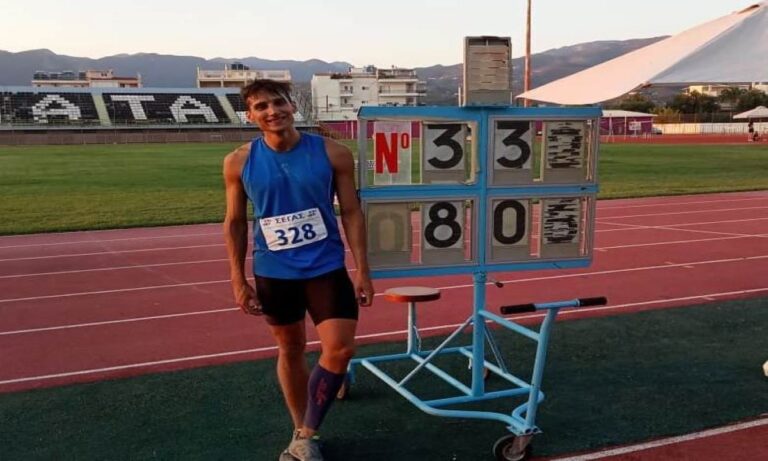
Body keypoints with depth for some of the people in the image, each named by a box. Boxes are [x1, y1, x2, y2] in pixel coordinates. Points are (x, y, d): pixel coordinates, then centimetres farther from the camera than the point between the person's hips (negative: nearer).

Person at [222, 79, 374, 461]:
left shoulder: (332, 153, -8)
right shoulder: (239, 162, -4)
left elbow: (351, 212, -2)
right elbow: (235, 223, 4)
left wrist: (362, 269, -5)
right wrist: (238, 279, 1)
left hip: (326, 267, -1)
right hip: (273, 273, 1)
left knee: (340, 348, -8)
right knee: (290, 350, 14)